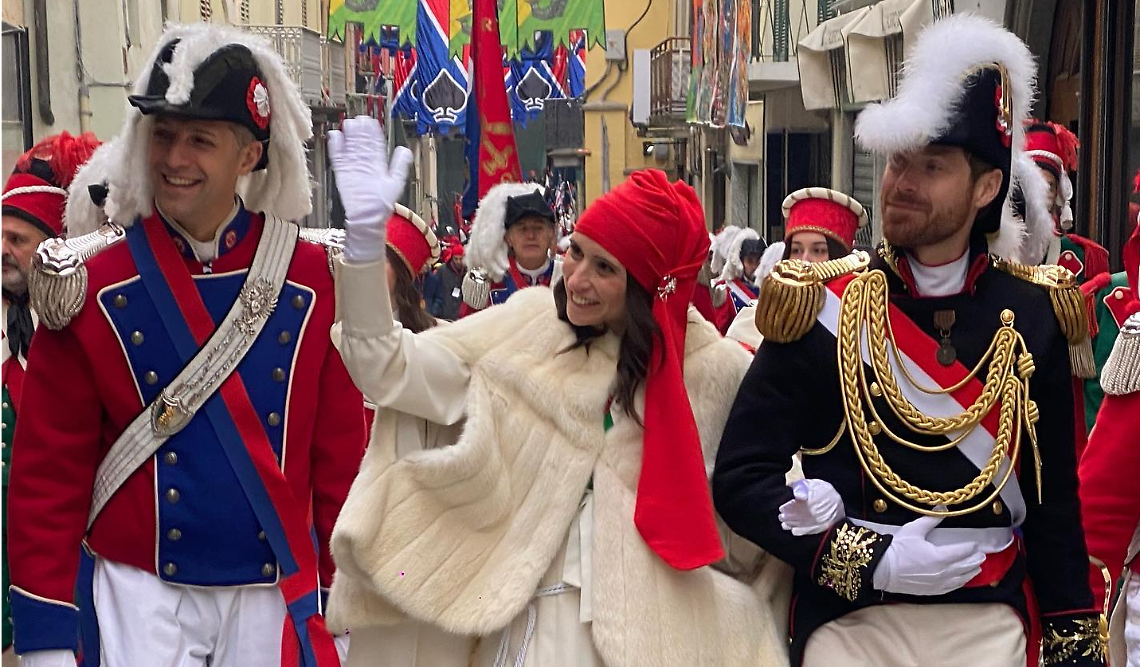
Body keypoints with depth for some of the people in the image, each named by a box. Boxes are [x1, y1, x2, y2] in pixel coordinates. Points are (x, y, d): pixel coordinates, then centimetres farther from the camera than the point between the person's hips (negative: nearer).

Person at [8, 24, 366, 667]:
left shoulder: (315, 280, -3)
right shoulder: (92, 287, -6)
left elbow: (343, 458, 1)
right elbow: (50, 473, -4)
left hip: (276, 596, 1)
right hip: (140, 595, -1)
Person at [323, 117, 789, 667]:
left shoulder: (713, 368, -2)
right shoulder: (529, 325, 1)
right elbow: (390, 369, -7)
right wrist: (365, 239, -16)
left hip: (661, 618, 0)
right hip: (541, 612, 1)